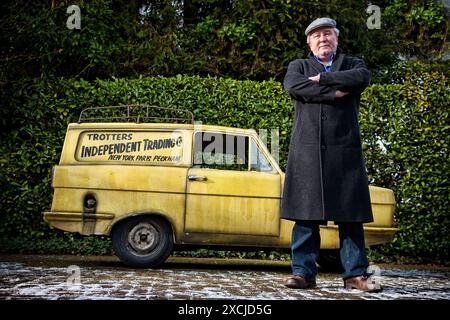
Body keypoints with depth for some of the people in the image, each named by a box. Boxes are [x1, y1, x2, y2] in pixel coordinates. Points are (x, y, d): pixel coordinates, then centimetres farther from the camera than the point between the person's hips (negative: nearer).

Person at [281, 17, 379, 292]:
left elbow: (362, 77, -6)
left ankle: (355, 274, 8)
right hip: (307, 150, 0)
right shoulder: (298, 66, 18)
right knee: (305, 214, -2)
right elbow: (293, 86, -6)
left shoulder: (353, 63, 19)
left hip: (345, 149, 0)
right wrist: (333, 92, -8)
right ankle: (304, 272, 5)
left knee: (350, 215, 0)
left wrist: (321, 78, -3)